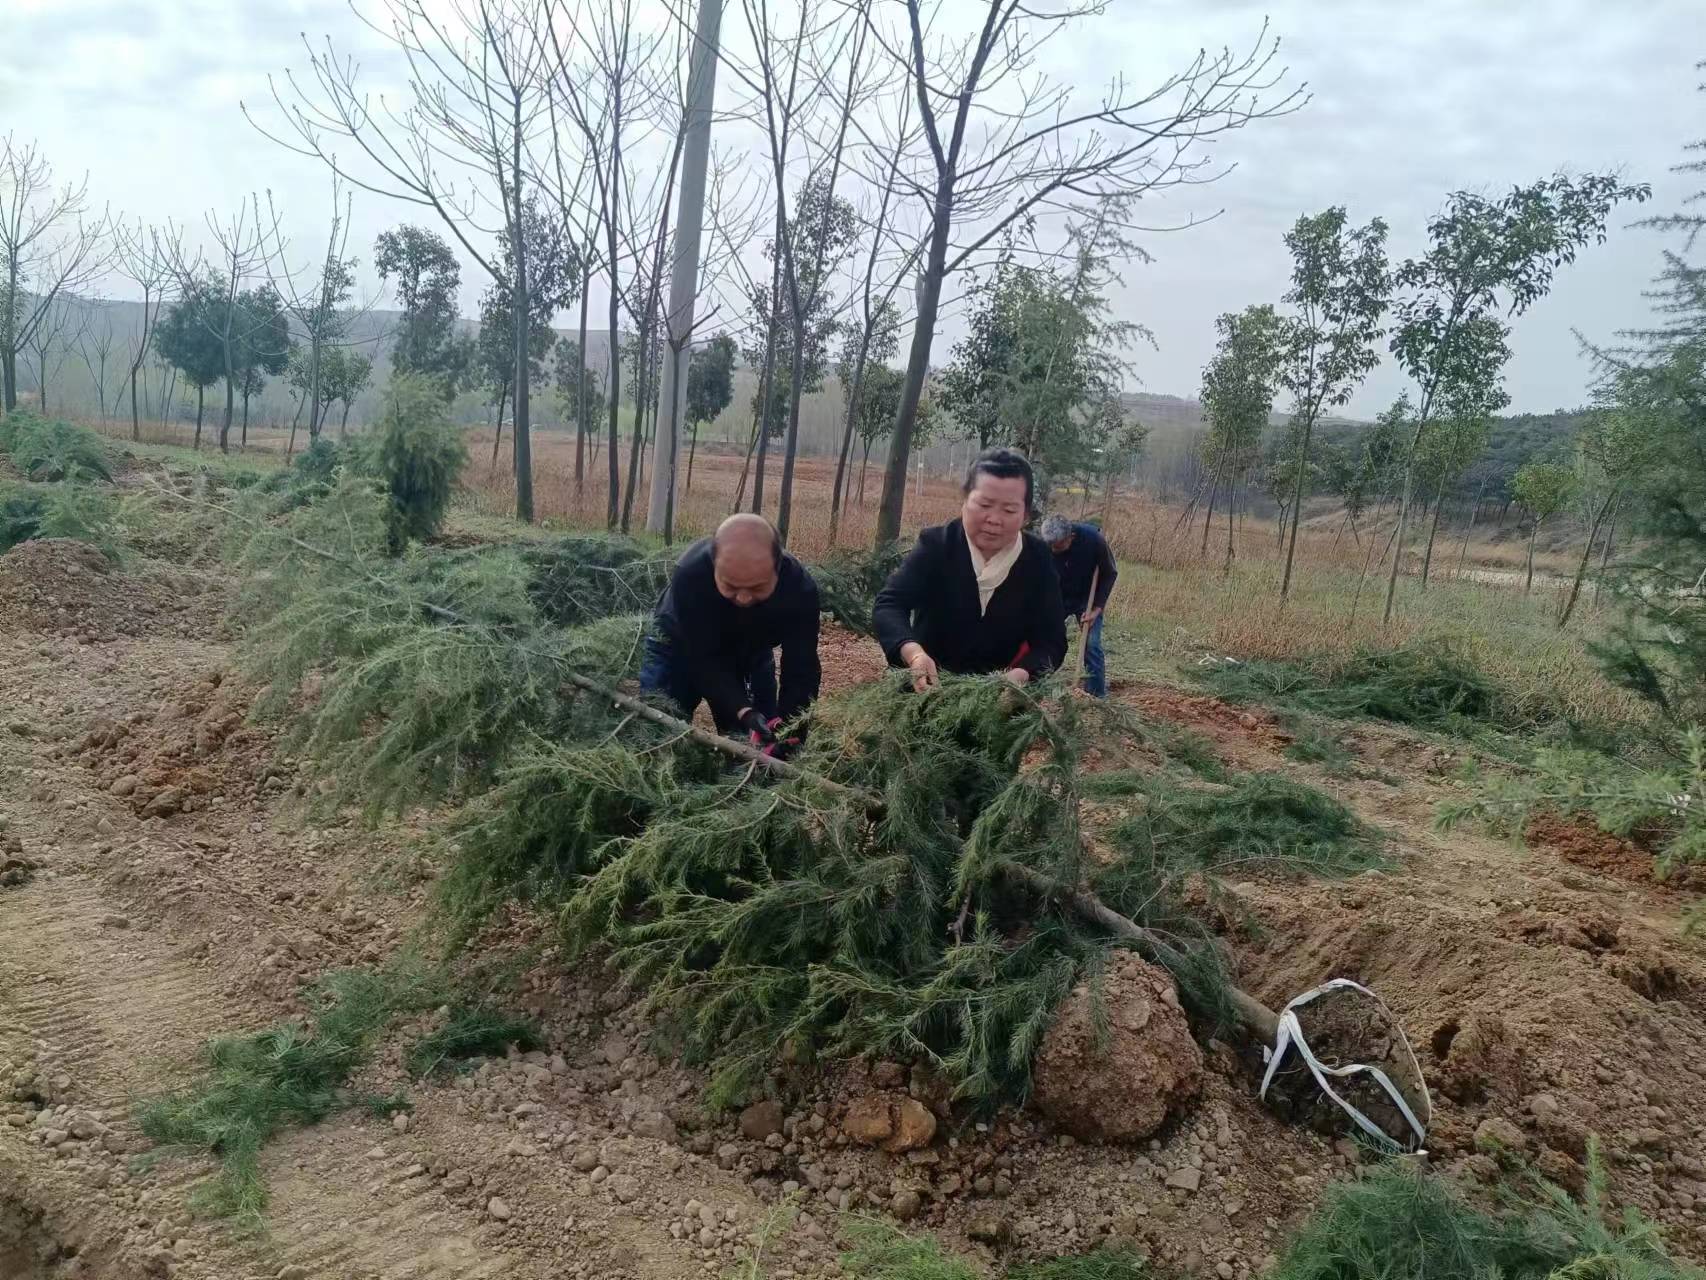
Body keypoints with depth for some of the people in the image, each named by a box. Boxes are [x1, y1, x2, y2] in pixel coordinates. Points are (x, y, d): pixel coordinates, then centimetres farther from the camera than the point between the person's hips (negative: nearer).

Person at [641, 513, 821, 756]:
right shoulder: (690, 574, -40)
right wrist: (744, 713, -47)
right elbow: (703, 660, -35)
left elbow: (801, 669, -29)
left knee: (766, 738, -1)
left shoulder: (799, 587, -33)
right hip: (683, 647, -2)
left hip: (751, 652, 2)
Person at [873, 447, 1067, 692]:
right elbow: (889, 605, -23)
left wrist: (1020, 675, -32)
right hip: (929, 687, -2)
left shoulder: (1037, 558, -7)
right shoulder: (936, 545, -12)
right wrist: (913, 653, -43)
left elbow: (1051, 640, -11)